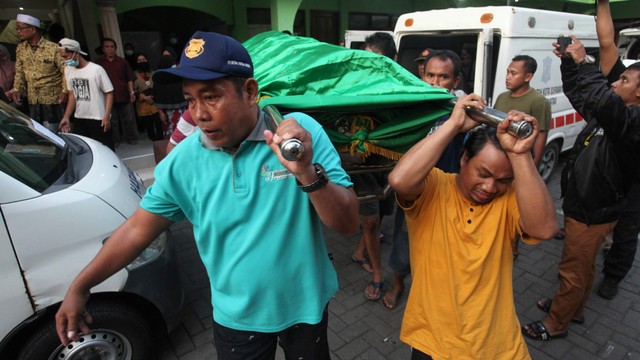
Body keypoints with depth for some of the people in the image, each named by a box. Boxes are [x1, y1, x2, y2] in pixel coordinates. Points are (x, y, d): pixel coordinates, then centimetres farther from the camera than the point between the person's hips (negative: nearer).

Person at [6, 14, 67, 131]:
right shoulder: (20, 49, 8)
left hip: (52, 99, -6)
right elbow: (19, 72, 12)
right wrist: (17, 89, -2)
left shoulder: (52, 48, -10)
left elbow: (65, 70, -10)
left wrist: (64, 91, -19)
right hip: (32, 100, 6)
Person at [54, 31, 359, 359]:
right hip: (236, 317, 1)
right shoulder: (183, 160, -12)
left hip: (304, 306, 0)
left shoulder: (303, 132, -20)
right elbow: (139, 228, 0)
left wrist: (306, 173, -37)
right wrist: (79, 287, 3)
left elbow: (348, 224, -21)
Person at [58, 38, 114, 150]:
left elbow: (109, 93, -10)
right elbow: (72, 94, 14)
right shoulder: (68, 70, 7)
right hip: (79, 119, 6)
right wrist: (66, 117, 11)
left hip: (98, 119, -6)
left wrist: (106, 117, -17)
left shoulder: (96, 69, -11)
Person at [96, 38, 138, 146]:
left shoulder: (122, 62, 5)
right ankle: (115, 140, 16)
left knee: (128, 119, 8)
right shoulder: (99, 63, 3)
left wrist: (131, 92, 0)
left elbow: (130, 78, 7)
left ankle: (131, 138, 21)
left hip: (124, 96, 0)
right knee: (112, 121, 6)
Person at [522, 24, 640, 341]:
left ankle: (556, 325, 24)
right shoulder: (610, 115, 5)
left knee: (573, 271, 6)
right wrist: (569, 61, 4)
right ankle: (573, 308, 45)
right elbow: (578, 95, 18)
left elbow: (604, 102, -44)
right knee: (583, 266, 25)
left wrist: (585, 61, -33)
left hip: (593, 214, -9)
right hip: (581, 206, 9)